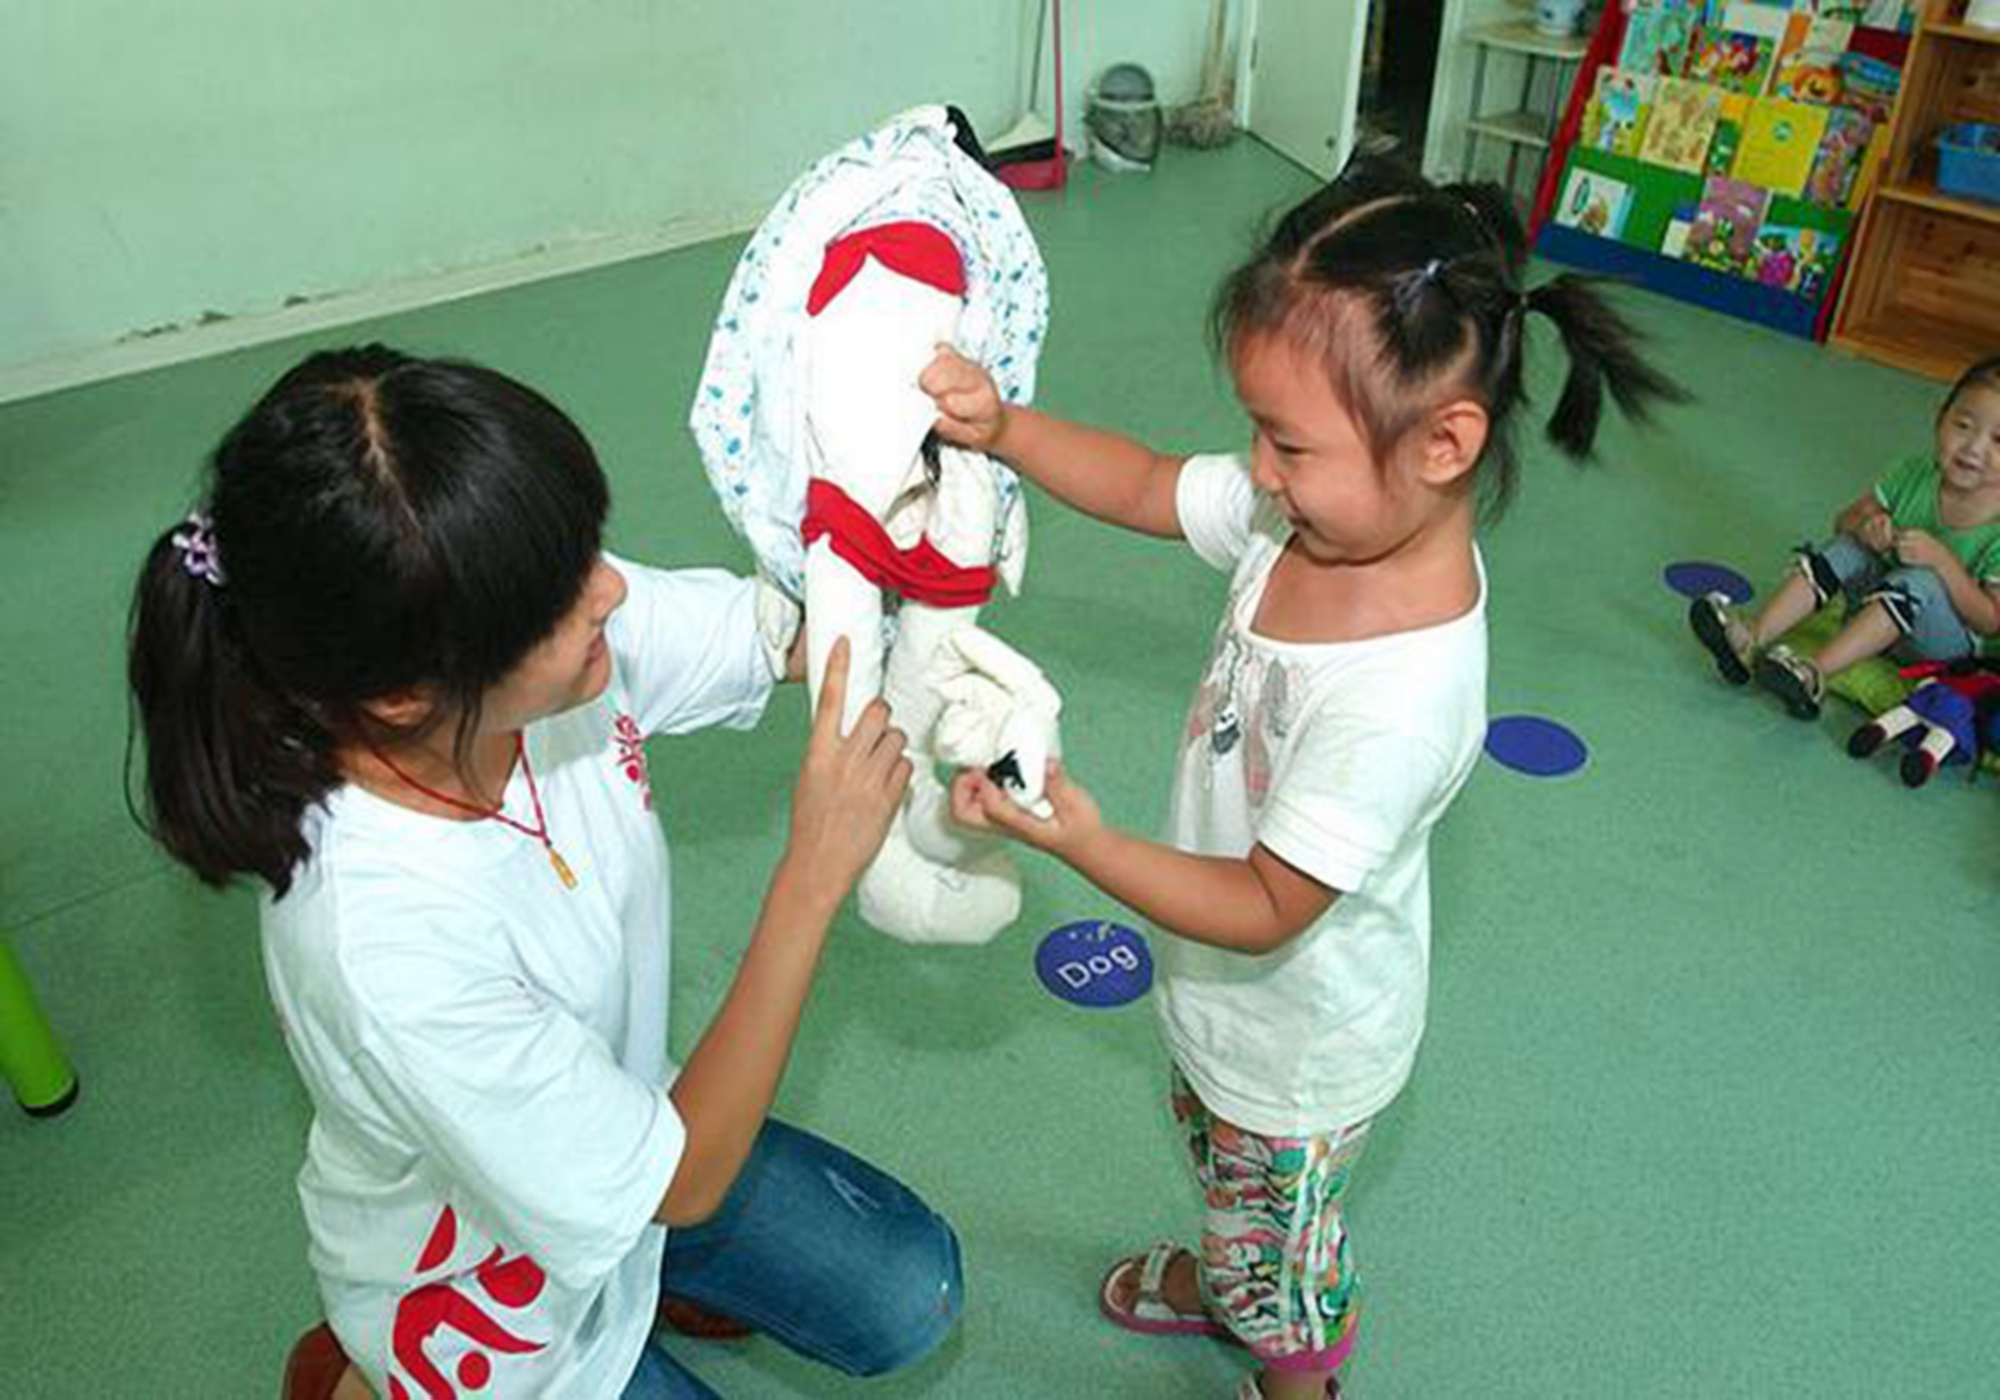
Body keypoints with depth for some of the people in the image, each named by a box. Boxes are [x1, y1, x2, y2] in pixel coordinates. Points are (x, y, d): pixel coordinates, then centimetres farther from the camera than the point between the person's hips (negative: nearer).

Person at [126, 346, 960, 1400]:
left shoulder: (558, 628, -27)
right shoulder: (383, 947, -42)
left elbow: (794, 629, -11)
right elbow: (681, 1181, -29)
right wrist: (815, 871, -33)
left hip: (612, 1133, 6)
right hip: (479, 1295, -6)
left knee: (912, 1300, 12)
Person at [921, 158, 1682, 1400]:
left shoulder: (1402, 699, -42)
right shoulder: (1321, 509, -20)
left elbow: (1267, 910, -32)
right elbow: (1144, 485, -6)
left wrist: (1083, 841, -41)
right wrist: (1002, 430, -21)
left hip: (1300, 1050, -7)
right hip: (1233, 1004, 7)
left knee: (1276, 1250, 25)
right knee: (1226, 1172, 37)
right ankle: (1229, 1279, 68)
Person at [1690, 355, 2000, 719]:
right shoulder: (1918, 472, -9)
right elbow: (1844, 519, 1)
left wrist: (1941, 559, -33)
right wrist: (1866, 524, -24)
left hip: (1946, 643, -5)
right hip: (1882, 598, 5)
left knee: (1920, 581, -33)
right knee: (1845, 548, -16)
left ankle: (1815, 673, -41)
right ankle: (1753, 636, -27)